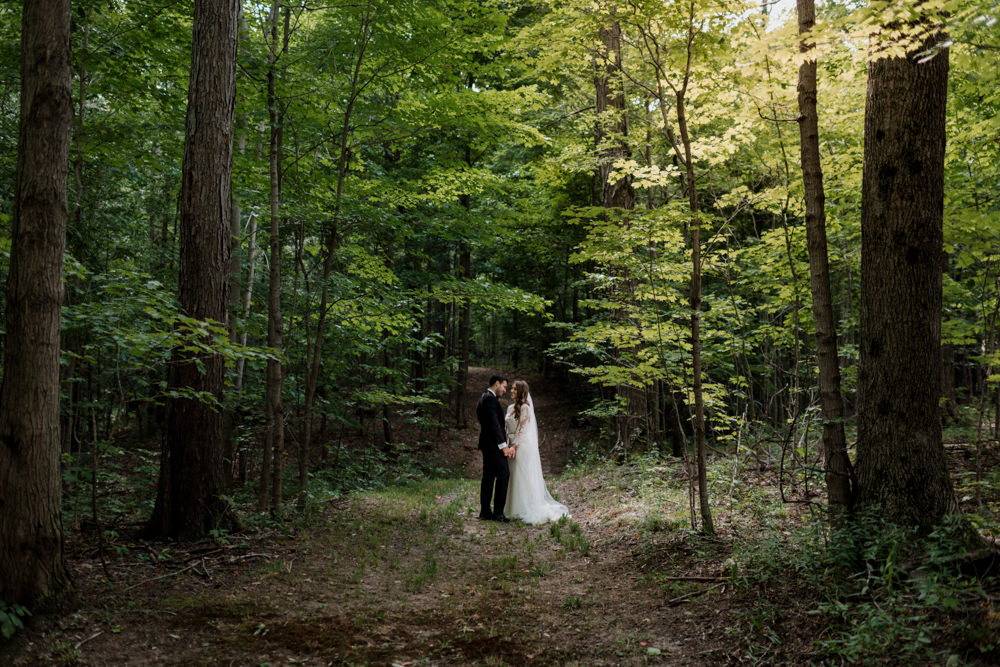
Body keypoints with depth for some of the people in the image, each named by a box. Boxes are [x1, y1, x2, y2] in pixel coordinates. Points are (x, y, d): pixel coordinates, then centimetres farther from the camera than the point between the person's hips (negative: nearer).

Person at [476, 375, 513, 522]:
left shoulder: (485, 398, 19)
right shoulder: (490, 399, -14)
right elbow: (494, 424, -19)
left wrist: (504, 444, 15)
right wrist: (503, 445, -18)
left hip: (487, 444, 10)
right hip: (494, 444, -10)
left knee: (488, 476, 11)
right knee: (503, 474, -9)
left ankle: (485, 511, 14)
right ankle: (498, 512, -8)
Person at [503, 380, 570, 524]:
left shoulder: (525, 407, -10)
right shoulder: (510, 408, 14)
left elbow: (521, 429, -15)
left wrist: (514, 446, -19)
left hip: (523, 445, -8)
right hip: (513, 445, 8)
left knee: (524, 477, -5)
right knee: (515, 478, 11)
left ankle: (528, 510, 0)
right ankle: (516, 508, 17)